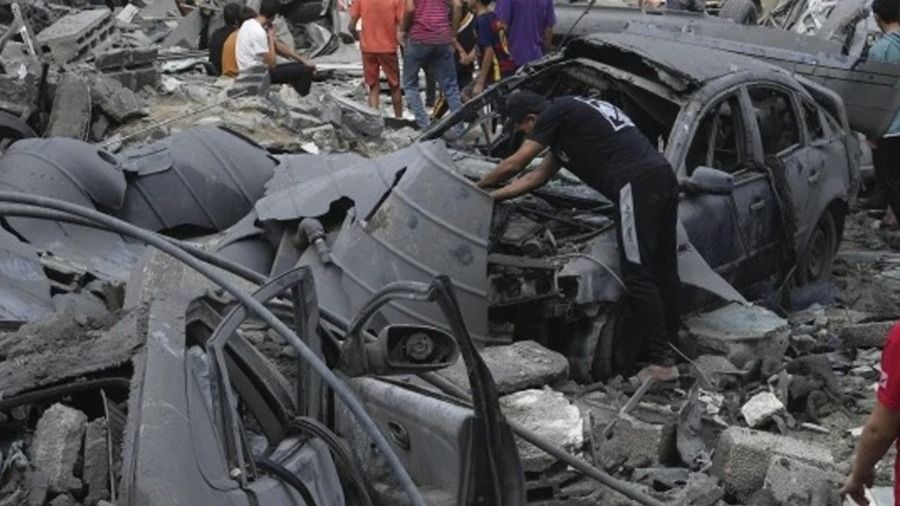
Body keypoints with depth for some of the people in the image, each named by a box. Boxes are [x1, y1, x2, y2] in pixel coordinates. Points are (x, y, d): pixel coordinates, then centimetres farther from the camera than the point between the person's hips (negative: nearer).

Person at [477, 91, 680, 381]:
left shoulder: (556, 112, 4)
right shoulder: (570, 120, 31)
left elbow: (513, 166, 8)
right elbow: (535, 177, 37)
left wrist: (477, 188, 24)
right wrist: (490, 198, 40)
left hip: (637, 182, -10)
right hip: (664, 175, 10)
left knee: (638, 275, -5)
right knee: (662, 270, 14)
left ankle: (662, 363, -4)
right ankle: (667, 344, 22)